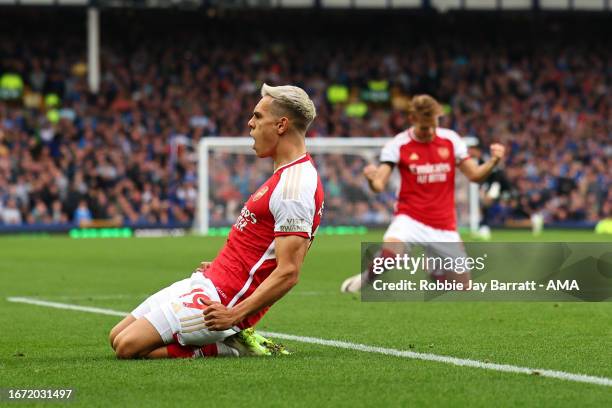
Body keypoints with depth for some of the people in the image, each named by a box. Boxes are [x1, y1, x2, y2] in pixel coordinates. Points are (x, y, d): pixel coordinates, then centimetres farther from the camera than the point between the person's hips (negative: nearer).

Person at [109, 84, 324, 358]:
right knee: (117, 337, 11)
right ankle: (231, 342, 6)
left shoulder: (293, 187, -20)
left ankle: (230, 347, -5)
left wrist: (233, 315, -29)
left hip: (223, 299, -10)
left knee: (128, 346, -17)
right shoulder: (288, 174, 13)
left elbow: (288, 273, -26)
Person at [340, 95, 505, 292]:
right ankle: (368, 276, -2)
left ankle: (435, 273, 39)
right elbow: (379, 185, -13)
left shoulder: (451, 139, 1)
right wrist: (372, 178, -37)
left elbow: (475, 175, 4)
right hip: (411, 218, -3)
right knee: (391, 250, -36)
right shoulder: (398, 145, -7)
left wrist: (493, 162, -15)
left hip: (444, 225, 3)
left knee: (463, 285, 4)